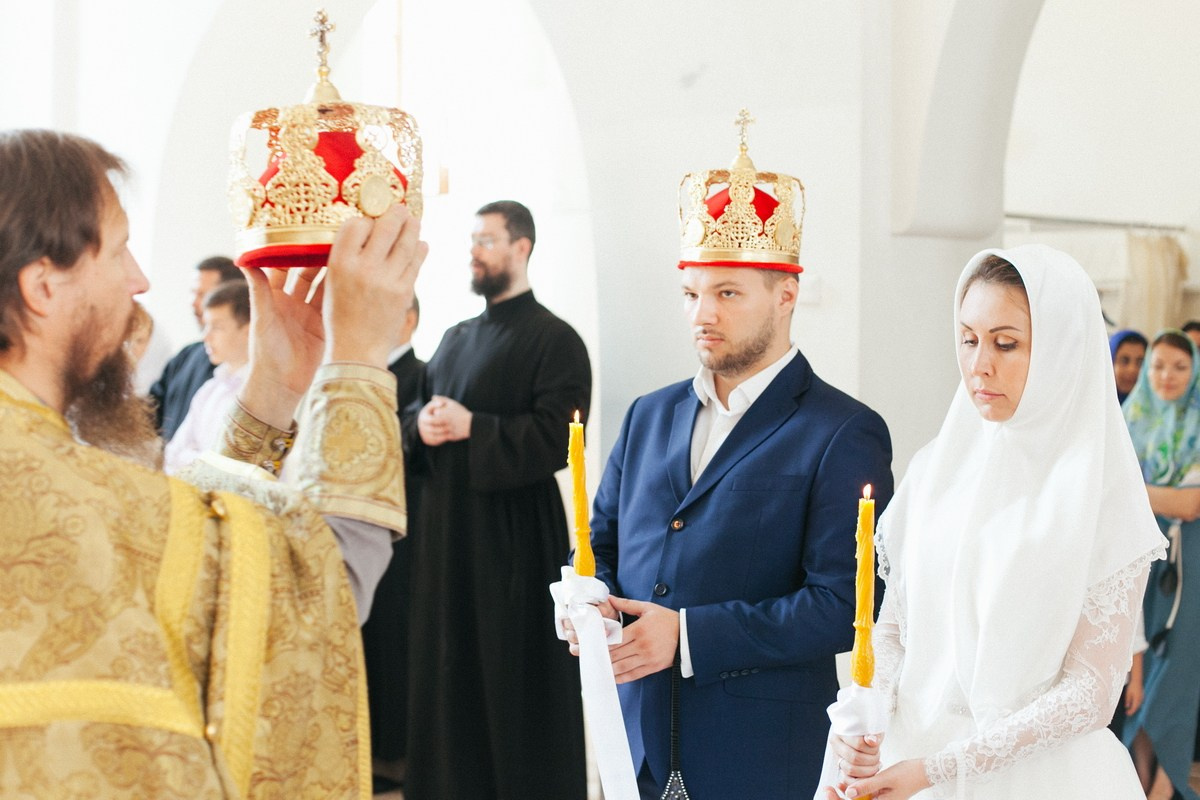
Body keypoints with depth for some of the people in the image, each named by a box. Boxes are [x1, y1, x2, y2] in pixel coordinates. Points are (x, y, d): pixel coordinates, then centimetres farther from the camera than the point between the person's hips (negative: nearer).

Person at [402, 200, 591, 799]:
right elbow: (415, 413, 18)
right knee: (446, 675, 9)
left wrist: (470, 427, -17)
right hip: (446, 528, 7)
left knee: (514, 681, -2)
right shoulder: (456, 339, 17)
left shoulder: (554, 340, -6)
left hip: (515, 532, -7)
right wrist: (423, 425, -4)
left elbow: (558, 437, -15)